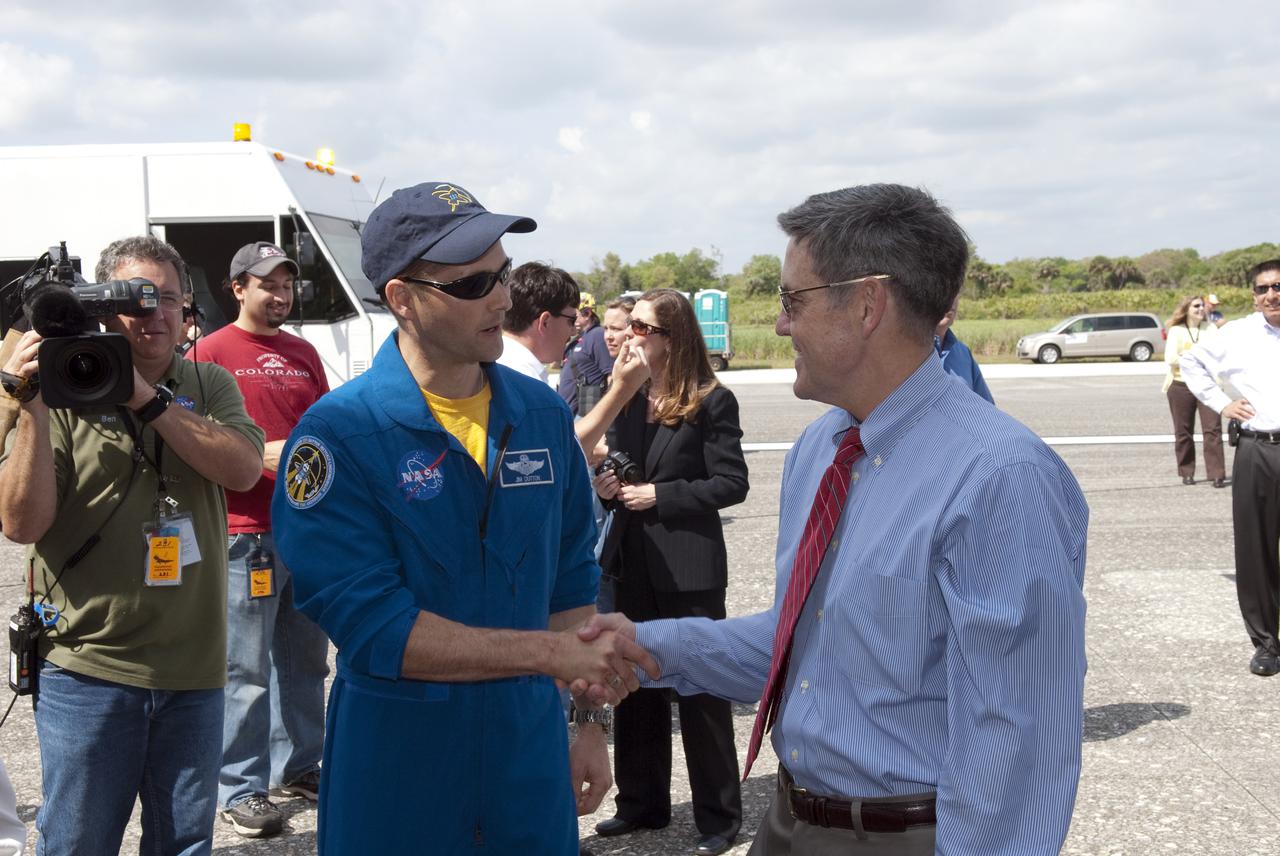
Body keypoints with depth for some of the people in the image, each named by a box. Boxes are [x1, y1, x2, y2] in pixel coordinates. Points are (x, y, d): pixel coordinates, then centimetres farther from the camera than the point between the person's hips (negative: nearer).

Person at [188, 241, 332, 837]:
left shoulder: (304, 353, 14)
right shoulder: (209, 352, -3)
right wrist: (259, 454, -17)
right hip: (246, 531, -6)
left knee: (306, 659, 14)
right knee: (247, 669, -1)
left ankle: (298, 766, 27)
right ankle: (240, 789, 9)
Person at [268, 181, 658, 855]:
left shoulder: (543, 414, 2)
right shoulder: (337, 434, -15)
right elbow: (370, 627, -22)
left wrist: (589, 719, 6)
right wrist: (554, 652, -23)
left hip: (529, 750, 4)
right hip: (397, 762, -4)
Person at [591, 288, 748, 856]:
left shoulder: (712, 402, -10)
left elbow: (731, 484, -12)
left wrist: (660, 496, -17)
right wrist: (605, 484, -4)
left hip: (689, 566, -6)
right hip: (633, 562, 6)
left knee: (701, 689, 4)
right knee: (636, 685, 14)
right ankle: (641, 803, 28)